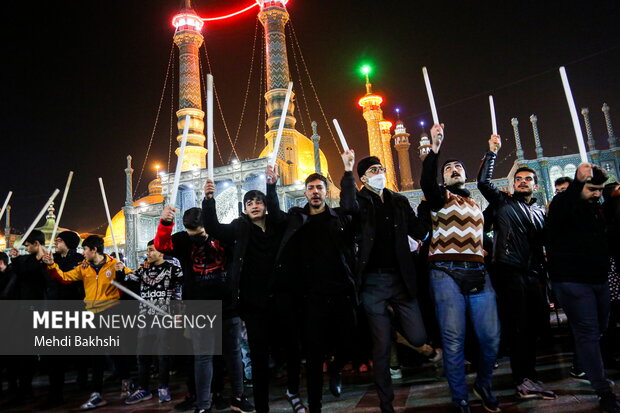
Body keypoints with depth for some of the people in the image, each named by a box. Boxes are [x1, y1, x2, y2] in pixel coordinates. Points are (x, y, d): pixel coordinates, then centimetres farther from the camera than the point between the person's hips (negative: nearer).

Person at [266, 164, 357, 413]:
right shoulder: (297, 218, 8)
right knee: (315, 354, 5)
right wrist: (271, 185, -14)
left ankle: (335, 371, 41)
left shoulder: (340, 216, 7)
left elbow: (351, 200, -4)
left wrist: (348, 171, -13)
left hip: (342, 293, 1)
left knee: (348, 344, 7)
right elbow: (275, 213, -1)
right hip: (314, 297, 0)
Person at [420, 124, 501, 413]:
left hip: (478, 274, 4)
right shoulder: (440, 197, 7)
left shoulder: (478, 205, 23)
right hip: (447, 273, -4)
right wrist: (435, 148, -24)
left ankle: (484, 385, 30)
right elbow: (426, 181, -14)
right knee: (454, 340, -3)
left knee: (491, 337, 2)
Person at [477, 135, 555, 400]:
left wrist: (544, 274, 10)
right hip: (509, 272, -5)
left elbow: (545, 245, 20)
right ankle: (525, 379, 1)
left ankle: (525, 375, 24)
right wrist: (492, 153, -8)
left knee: (536, 325, 9)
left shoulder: (541, 212, 20)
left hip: (534, 275, 6)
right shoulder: (503, 203, 7)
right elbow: (483, 182, -7)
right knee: (517, 326, -4)